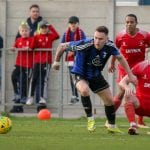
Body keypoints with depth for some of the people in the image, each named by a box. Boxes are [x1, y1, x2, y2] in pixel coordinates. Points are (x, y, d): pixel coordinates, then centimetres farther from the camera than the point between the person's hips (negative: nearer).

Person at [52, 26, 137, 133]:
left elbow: (120, 58, 1)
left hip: (96, 76, 5)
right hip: (81, 75, -5)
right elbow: (62, 46, -22)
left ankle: (112, 126, 33)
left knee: (109, 100, 10)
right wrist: (57, 62, -8)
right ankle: (90, 119, -17)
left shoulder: (110, 46, -21)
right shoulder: (85, 45, -34)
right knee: (84, 90, -36)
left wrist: (130, 75, 2)